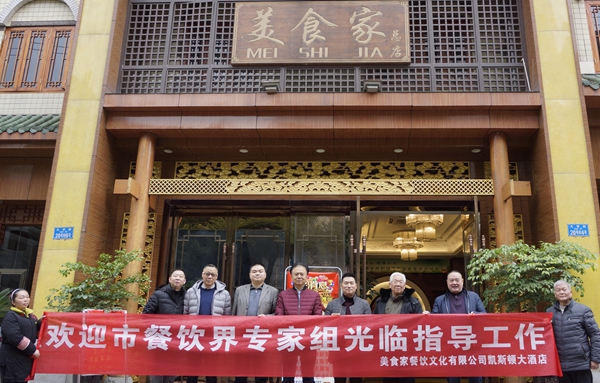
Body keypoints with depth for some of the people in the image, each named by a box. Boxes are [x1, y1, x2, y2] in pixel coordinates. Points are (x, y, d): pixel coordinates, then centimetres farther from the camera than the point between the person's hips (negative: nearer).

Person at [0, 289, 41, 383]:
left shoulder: (30, 315, 13)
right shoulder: (11, 316, -11)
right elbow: (15, 337, -24)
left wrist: (41, 323, 4)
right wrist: (32, 350, -19)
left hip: (27, 359, 8)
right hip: (12, 361, -8)